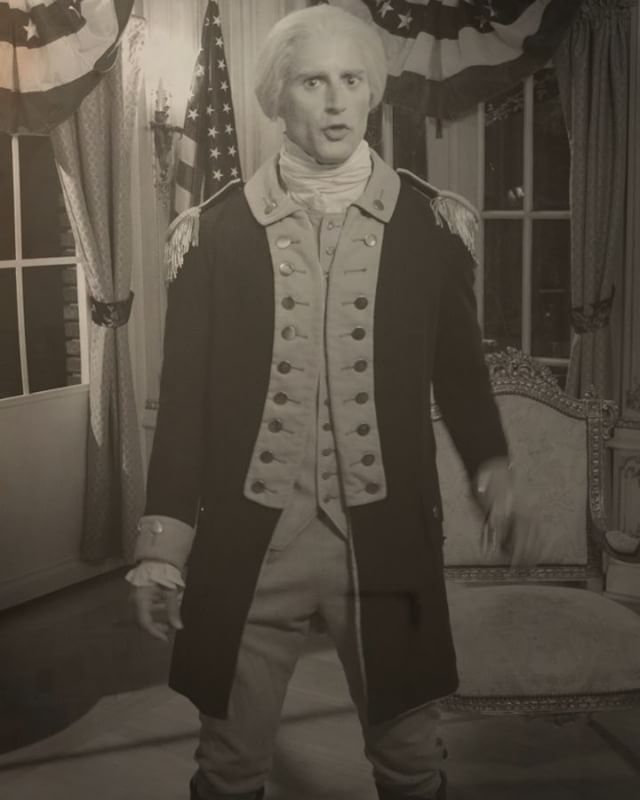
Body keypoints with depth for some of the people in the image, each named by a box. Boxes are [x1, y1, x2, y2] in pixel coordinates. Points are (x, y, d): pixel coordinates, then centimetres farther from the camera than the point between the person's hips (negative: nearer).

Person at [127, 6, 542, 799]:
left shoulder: (427, 222, 0)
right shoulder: (217, 227, -1)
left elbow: (458, 366, 9)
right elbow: (185, 387, 1)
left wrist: (492, 469, -5)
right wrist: (163, 539, -1)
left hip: (387, 538, 1)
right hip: (248, 541, 0)